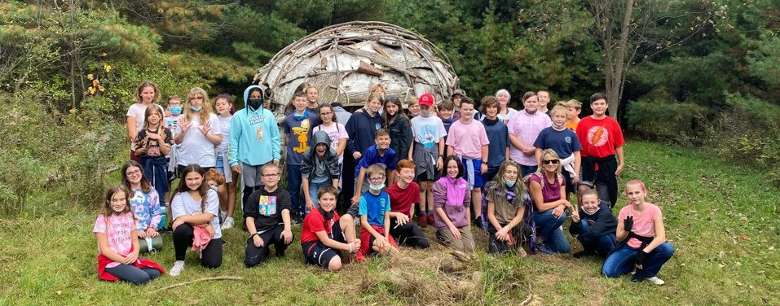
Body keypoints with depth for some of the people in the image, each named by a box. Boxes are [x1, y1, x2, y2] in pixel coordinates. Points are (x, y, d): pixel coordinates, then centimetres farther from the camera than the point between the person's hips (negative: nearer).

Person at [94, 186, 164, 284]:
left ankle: (124, 273, 1)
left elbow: (135, 240, 10)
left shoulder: (129, 216, 10)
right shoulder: (103, 219, -8)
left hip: (129, 258, 6)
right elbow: (104, 249, -11)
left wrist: (135, 253, -11)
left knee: (155, 272, -17)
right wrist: (123, 260, -17)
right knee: (142, 278, -26)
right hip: (111, 261, -6)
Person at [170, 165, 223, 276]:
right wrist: (204, 224, -22)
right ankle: (179, 262, -10)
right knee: (180, 229, -35)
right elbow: (180, 219, -18)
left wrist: (185, 218, -25)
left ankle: (203, 250, 22)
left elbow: (207, 217, -16)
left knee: (212, 263, -17)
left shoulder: (211, 194, -6)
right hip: (191, 233, -1)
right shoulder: (179, 196, -5)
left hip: (211, 234, 1)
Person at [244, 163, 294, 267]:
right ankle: (264, 250, 14)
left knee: (287, 237, -36)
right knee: (251, 261, -23)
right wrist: (255, 235, -12)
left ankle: (280, 250, 3)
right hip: (260, 230, 0)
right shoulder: (255, 196, 9)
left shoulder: (283, 194, 4)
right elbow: (249, 217, 5)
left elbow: (285, 211, -14)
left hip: (277, 227, 0)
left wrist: (287, 229, -34)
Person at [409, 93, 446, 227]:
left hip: (433, 153, 1)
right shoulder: (414, 121, 3)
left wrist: (440, 157, -1)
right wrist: (409, 157, -3)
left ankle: (431, 213, 11)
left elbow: (441, 140, 6)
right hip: (420, 153, 0)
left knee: (431, 186, 4)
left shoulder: (437, 120, 4)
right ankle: (422, 213, 6)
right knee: (422, 185, 0)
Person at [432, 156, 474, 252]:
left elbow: (466, 206, 11)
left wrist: (469, 226, 8)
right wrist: (451, 226, -15)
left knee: (470, 248, -11)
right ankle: (441, 235, 9)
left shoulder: (464, 184, 5)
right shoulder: (440, 183, -10)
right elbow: (438, 207, -13)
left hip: (462, 223, 5)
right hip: (445, 223, -4)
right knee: (458, 248, -18)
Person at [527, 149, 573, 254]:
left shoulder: (560, 178, -2)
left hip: (550, 218, 6)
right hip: (533, 216, -5)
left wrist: (561, 207, -25)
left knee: (565, 248, -8)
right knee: (560, 216, -32)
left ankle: (542, 233, 17)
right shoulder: (536, 179, -22)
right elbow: (540, 207, -22)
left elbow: (564, 201, -2)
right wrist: (561, 202, -16)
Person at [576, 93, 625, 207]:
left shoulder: (613, 123, -1)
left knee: (605, 196, 5)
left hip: (607, 163, 0)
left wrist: (621, 163, 4)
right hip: (588, 163, 0)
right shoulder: (583, 123, -2)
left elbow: (618, 145, 4)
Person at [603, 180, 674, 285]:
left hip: (647, 248, -1)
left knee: (668, 249, -32)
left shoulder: (653, 210, -15)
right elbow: (619, 238, -4)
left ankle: (646, 273, -7)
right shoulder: (624, 211, -10)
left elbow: (661, 237, -21)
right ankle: (633, 263, 12)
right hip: (628, 248, 1)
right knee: (608, 272, -20)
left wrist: (644, 252, -33)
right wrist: (626, 230, -26)